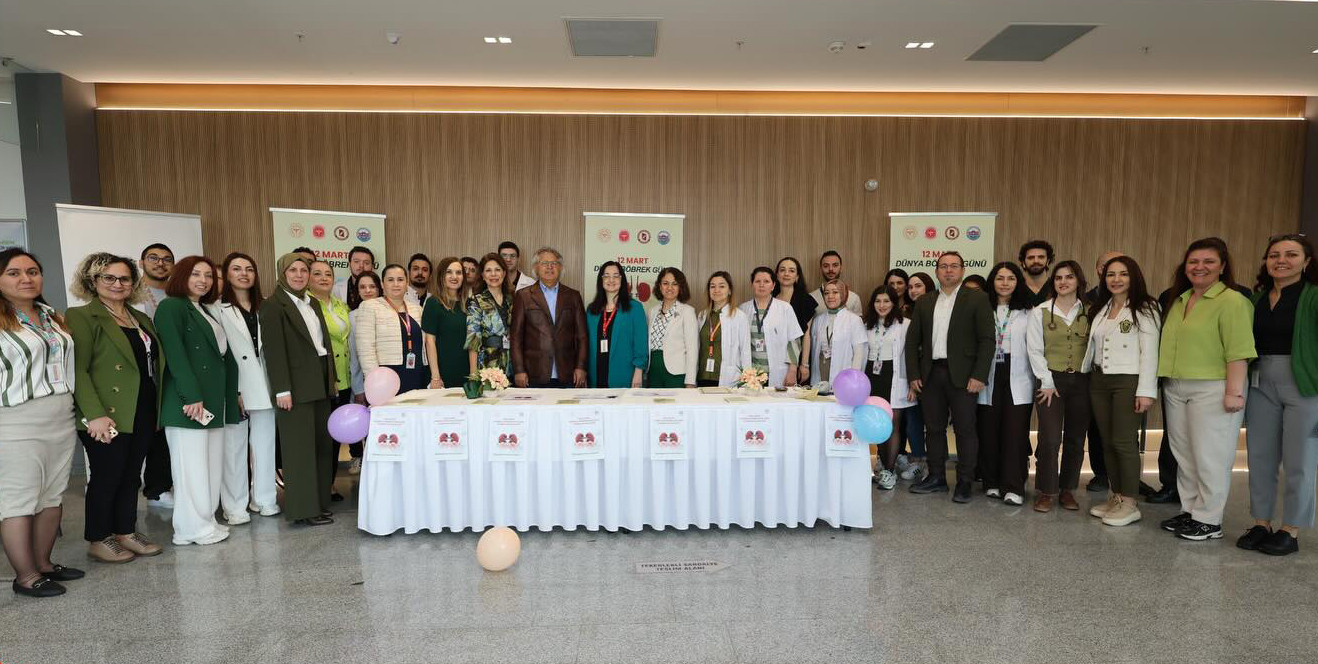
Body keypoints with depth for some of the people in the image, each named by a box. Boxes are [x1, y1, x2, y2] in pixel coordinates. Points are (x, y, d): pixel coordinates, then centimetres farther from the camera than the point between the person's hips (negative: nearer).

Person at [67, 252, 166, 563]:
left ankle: (126, 532, 25)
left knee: (131, 475, 14)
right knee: (106, 476, 4)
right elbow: (77, 369, -14)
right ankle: (98, 540, 19)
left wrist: (156, 408, 10)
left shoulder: (141, 319, 15)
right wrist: (95, 414, -20)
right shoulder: (81, 317, -7)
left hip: (143, 414, 6)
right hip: (107, 417, -6)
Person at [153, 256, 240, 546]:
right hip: (189, 401, -8)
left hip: (213, 400, 8)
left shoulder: (207, 311, 20)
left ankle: (205, 521, 18)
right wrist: (192, 397, -21)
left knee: (212, 465, 10)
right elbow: (175, 355, -15)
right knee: (192, 465, -1)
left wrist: (232, 392, 11)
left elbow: (223, 354, 18)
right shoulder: (171, 307, -6)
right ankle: (194, 528, 7)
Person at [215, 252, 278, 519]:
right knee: (235, 446, 1)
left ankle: (264, 499, 21)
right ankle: (234, 506, 11)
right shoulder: (218, 308, -2)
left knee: (264, 443, 10)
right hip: (234, 387, -4)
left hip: (263, 386, 5)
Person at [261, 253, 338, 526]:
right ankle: (303, 510, 7)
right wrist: (282, 390, -17)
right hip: (296, 385, -7)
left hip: (321, 382, 7)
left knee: (322, 444, 10)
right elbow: (273, 349, -12)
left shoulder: (313, 303, 15)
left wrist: (331, 378, 12)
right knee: (300, 448, -1)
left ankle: (320, 502, 19)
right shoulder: (273, 305, -6)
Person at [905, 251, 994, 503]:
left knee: (965, 430, 2)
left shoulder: (977, 300, 0)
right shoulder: (923, 303, 12)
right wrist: (913, 375, 3)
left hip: (962, 375, -4)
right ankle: (936, 478, 21)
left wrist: (979, 376, -13)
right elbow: (912, 340, 11)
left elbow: (987, 340, -5)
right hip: (930, 375, 4)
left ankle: (964, 482, 12)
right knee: (934, 428, 10)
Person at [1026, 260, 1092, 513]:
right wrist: (1047, 383, -7)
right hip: (1050, 381, -2)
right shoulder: (1040, 312, 2)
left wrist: (1093, 378, -4)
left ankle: (1067, 489, 20)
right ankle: (1047, 491, 4)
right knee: (1050, 438, -8)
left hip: (1081, 381, 2)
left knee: (1075, 439, 6)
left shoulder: (1089, 312, 7)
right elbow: (1035, 351, -2)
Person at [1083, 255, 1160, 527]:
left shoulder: (1144, 309, -4)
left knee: (1123, 441, -7)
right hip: (1099, 381, 6)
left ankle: (1129, 503, 3)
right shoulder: (1100, 308, 15)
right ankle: (1115, 496, 17)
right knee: (1107, 442, 8)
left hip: (1128, 381, -6)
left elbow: (1149, 352, -10)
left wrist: (1146, 391, -15)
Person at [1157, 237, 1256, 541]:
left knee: (1209, 456, 1)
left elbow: (1238, 352, -16)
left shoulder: (1231, 301, -10)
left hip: (1213, 390, -7)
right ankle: (1189, 511, 27)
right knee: (1184, 455, 14)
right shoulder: (1179, 300, 13)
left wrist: (1234, 391, -21)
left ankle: (1209, 520, 13)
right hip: (1176, 389, 8)